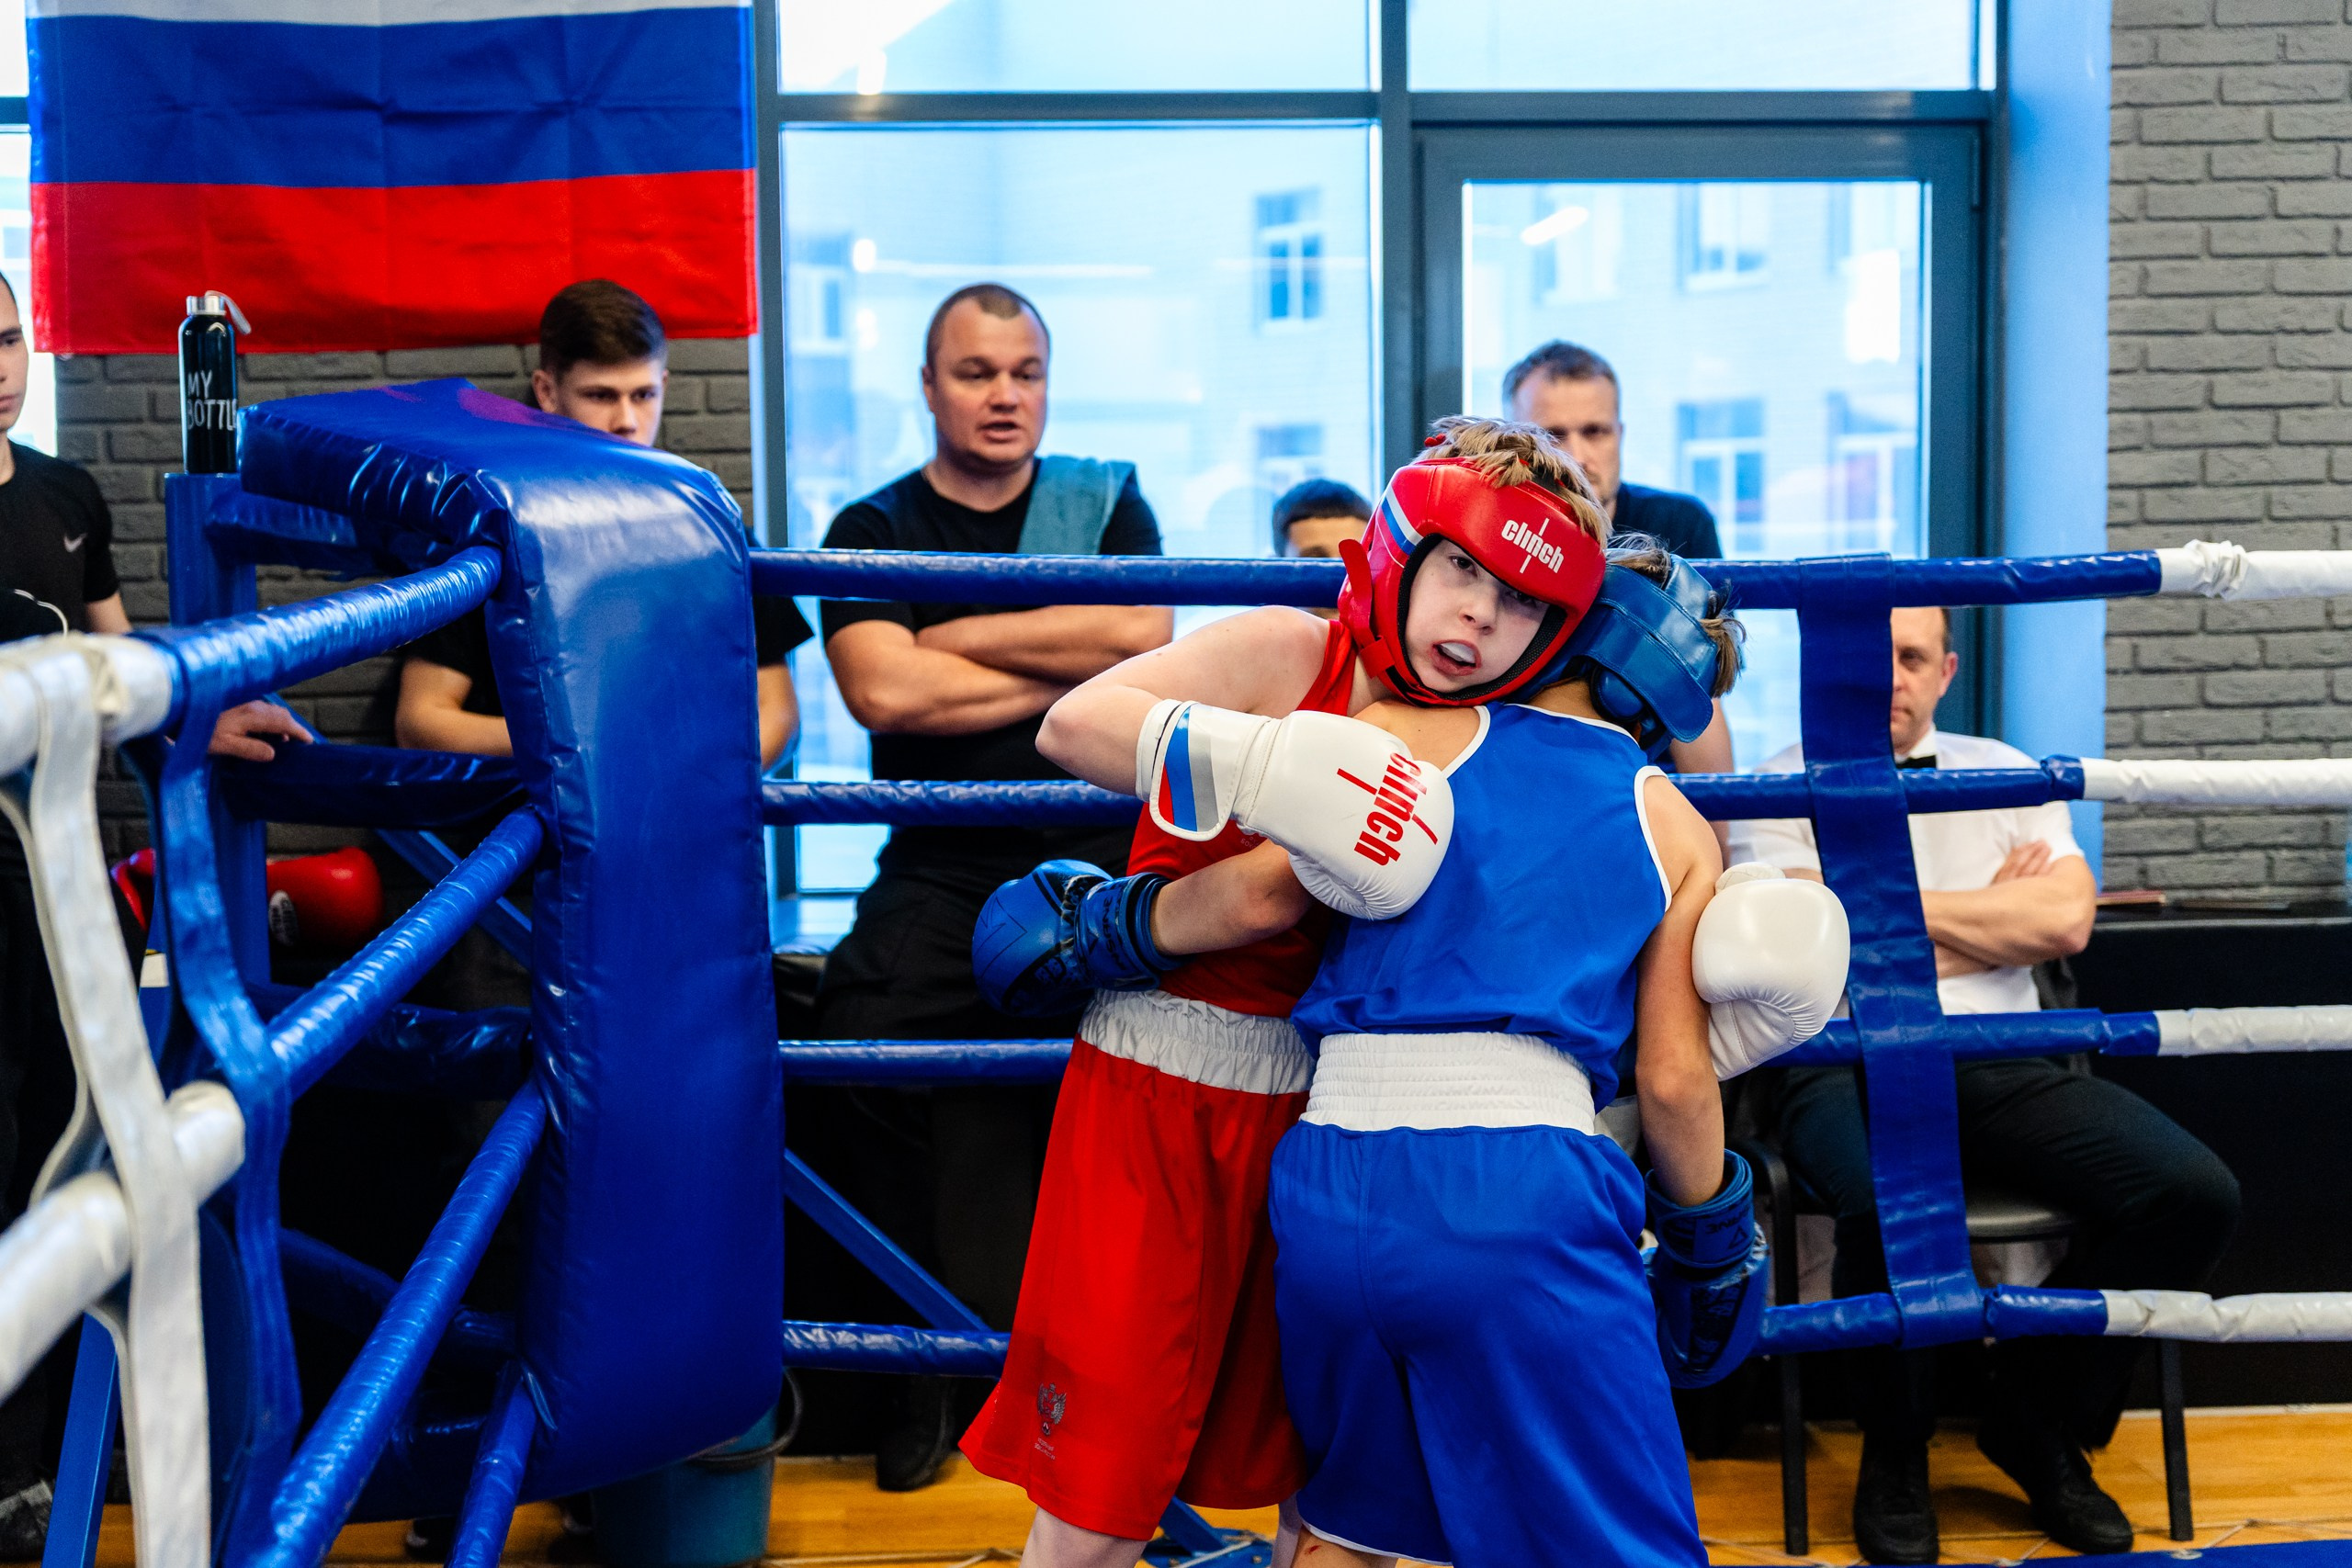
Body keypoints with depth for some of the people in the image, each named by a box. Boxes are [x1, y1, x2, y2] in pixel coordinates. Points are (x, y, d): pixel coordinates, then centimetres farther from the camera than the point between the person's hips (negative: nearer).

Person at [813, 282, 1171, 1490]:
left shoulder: (1106, 504, 13)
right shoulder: (873, 531, 9)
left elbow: (1140, 634, -8)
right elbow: (881, 689, -9)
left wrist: (955, 637, -6)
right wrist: (1068, 671, -6)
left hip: (1104, 858, 0)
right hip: (941, 878, 0)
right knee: (861, 1062, -18)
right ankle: (939, 1373, -2)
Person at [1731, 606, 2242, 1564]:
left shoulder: (2005, 775, 18)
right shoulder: (1784, 788, 8)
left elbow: (2064, 920, 3)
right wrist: (1993, 911, 3)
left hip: (2002, 1063, 4)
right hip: (1848, 1064, -4)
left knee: (2196, 1193, -18)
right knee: (1892, 1203, -39)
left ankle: (2037, 1427, 2)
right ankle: (1894, 1457, -10)